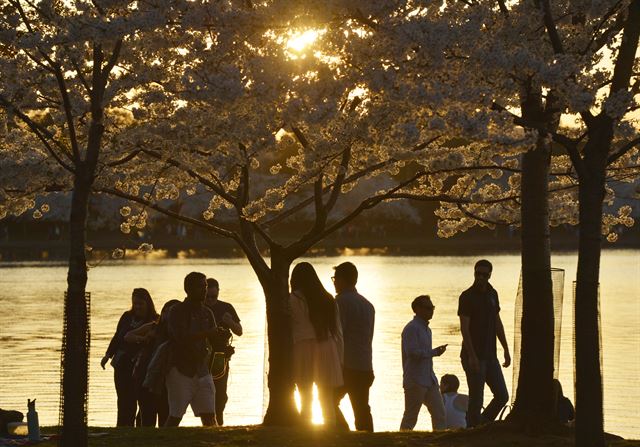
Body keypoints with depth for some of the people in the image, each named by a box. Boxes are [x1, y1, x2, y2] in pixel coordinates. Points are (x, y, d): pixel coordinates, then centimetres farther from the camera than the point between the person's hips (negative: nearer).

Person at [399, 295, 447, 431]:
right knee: (410, 417, -1)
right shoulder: (411, 328, -12)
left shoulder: (426, 329, 18)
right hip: (415, 381, -9)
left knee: (439, 413, -1)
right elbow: (412, 352, -22)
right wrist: (434, 352, -17)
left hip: (429, 380, 9)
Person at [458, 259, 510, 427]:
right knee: (476, 400, -5)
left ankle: (481, 425, 20)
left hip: (490, 355, 7)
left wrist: (506, 350, 16)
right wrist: (472, 356, -22)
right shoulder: (467, 297, -9)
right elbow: (464, 328, -15)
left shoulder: (492, 294, 12)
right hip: (474, 356, -7)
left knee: (502, 396, 6)